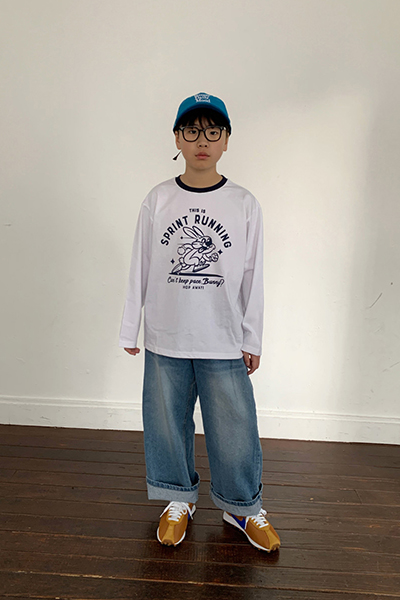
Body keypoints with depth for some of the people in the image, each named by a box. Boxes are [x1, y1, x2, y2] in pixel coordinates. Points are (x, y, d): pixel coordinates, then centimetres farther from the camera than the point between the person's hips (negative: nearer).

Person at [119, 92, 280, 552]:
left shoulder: (244, 205, -1)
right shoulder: (157, 200, 0)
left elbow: (252, 277, 2)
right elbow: (140, 269, 4)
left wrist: (252, 339, 3)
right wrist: (130, 329, 6)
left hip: (224, 343, -1)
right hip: (165, 341, 1)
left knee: (234, 428, 8)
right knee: (167, 423, 14)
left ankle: (242, 507, 35)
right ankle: (179, 499, 40)